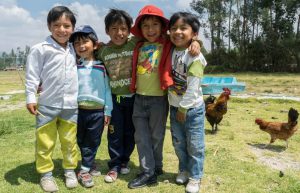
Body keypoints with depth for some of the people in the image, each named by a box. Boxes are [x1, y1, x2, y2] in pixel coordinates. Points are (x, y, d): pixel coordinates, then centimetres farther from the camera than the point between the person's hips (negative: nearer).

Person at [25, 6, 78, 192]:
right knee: (45, 143, 7)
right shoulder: (40, 49, -7)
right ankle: (46, 173, 23)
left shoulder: (73, 49, 9)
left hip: (71, 105, 4)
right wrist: (31, 98, -9)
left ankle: (70, 170, 29)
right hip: (47, 105, -3)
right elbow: (32, 75, -6)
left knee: (69, 141, 13)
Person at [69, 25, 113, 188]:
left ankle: (85, 169, 22)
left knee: (92, 142, 8)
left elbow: (107, 89, 3)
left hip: (97, 111, -1)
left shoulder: (101, 67, 2)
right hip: (78, 110, 1)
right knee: (80, 141, 11)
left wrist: (108, 111, 1)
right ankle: (89, 165, 26)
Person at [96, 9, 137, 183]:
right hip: (114, 97, 1)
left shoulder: (135, 43, -9)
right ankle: (115, 166, 20)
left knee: (130, 132, 12)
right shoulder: (103, 51, -2)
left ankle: (124, 161, 31)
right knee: (114, 133, 6)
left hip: (133, 96, 0)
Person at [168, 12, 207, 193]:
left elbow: (193, 87, -19)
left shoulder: (195, 57, -18)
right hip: (174, 106, 6)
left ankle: (195, 177, 21)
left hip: (192, 108, -6)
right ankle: (184, 169, 37)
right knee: (178, 143, 18)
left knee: (195, 145, 5)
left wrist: (183, 108, -14)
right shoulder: (171, 51, 1)